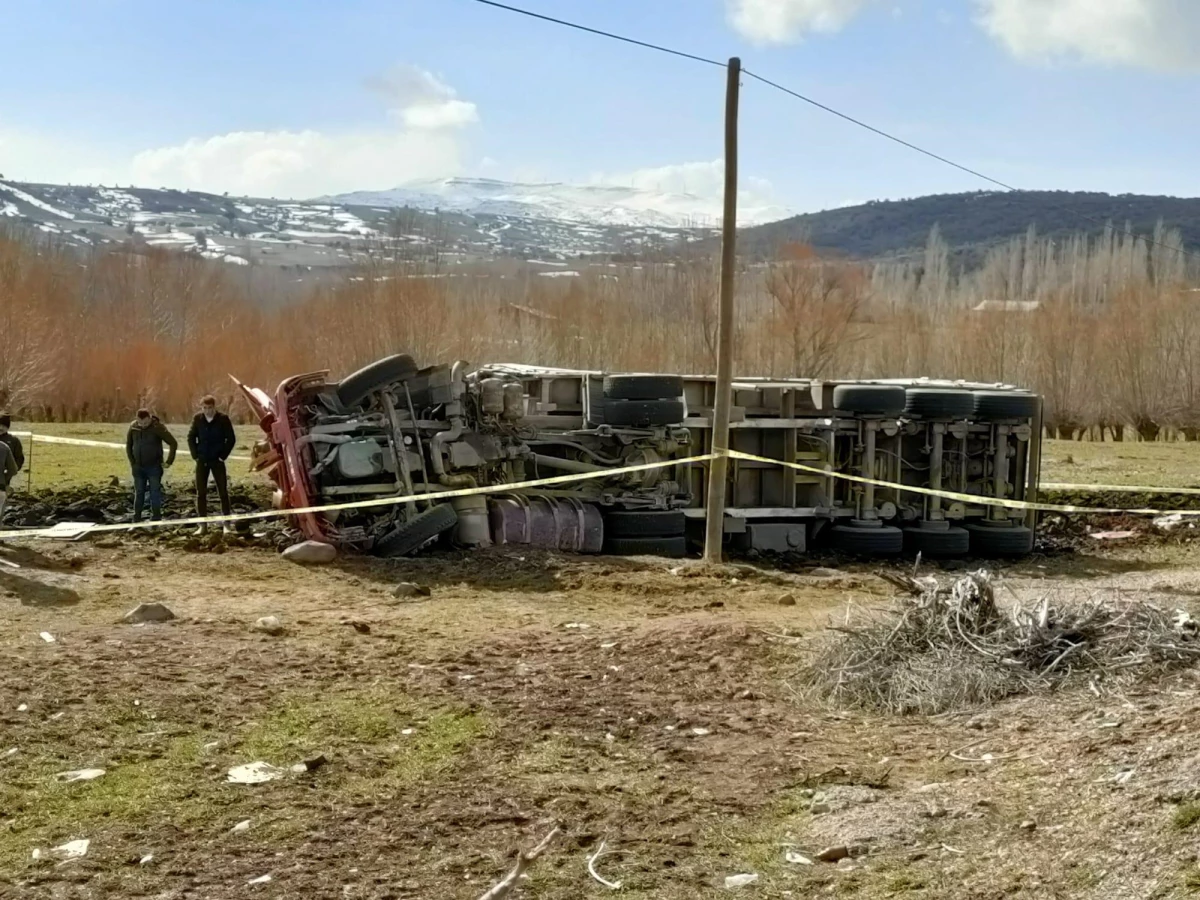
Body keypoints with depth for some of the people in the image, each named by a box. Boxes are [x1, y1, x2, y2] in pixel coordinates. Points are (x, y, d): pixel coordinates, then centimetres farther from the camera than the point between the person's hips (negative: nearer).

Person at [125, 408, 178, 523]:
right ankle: (136, 520, 16)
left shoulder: (158, 427, -16)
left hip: (154, 467, -4)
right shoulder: (133, 426, -3)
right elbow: (128, 444, 14)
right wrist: (131, 460, 8)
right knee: (138, 493, 9)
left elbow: (173, 443, -12)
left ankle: (155, 520, 3)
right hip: (138, 467, 4)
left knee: (155, 493, -2)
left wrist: (169, 462, -12)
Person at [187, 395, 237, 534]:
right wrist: (195, 455, 0)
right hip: (202, 460, 3)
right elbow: (191, 437, 8)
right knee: (201, 493, 3)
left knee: (223, 492, -2)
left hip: (217, 460, -3)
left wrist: (223, 456, -8)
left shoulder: (223, 419, -8)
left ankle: (227, 525, 3)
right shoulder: (198, 419, 0)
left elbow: (231, 439, -5)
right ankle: (203, 525, 10)